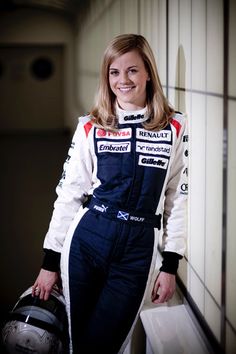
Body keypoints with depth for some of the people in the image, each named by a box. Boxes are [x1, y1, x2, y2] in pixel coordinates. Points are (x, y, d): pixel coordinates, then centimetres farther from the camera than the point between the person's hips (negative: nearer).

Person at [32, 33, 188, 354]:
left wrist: (171, 265, 2)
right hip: (86, 242, 1)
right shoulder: (90, 128, 2)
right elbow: (69, 195, 4)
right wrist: (50, 261, 5)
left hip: (139, 249, -1)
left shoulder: (175, 128, 2)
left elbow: (178, 198, 4)